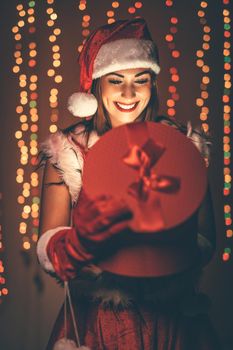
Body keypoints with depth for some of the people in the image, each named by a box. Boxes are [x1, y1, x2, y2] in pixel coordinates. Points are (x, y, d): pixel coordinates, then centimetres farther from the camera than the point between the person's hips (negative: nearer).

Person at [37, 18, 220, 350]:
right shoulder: (67, 151, -8)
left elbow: (205, 240, -9)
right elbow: (48, 250, -14)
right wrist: (82, 238, -35)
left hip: (170, 319, 1)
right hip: (95, 321, 0)